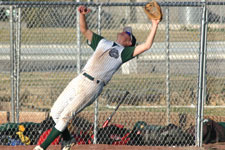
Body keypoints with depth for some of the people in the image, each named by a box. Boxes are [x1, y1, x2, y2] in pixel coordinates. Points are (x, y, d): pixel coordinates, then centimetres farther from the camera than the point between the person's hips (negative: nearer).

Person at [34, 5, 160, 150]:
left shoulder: (125, 52, 8)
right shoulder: (103, 42, 24)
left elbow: (146, 45, -3)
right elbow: (85, 30, 24)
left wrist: (155, 25, -5)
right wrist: (83, 15, 6)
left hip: (93, 86, -6)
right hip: (79, 80, 6)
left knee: (65, 116, -12)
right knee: (55, 113, 4)